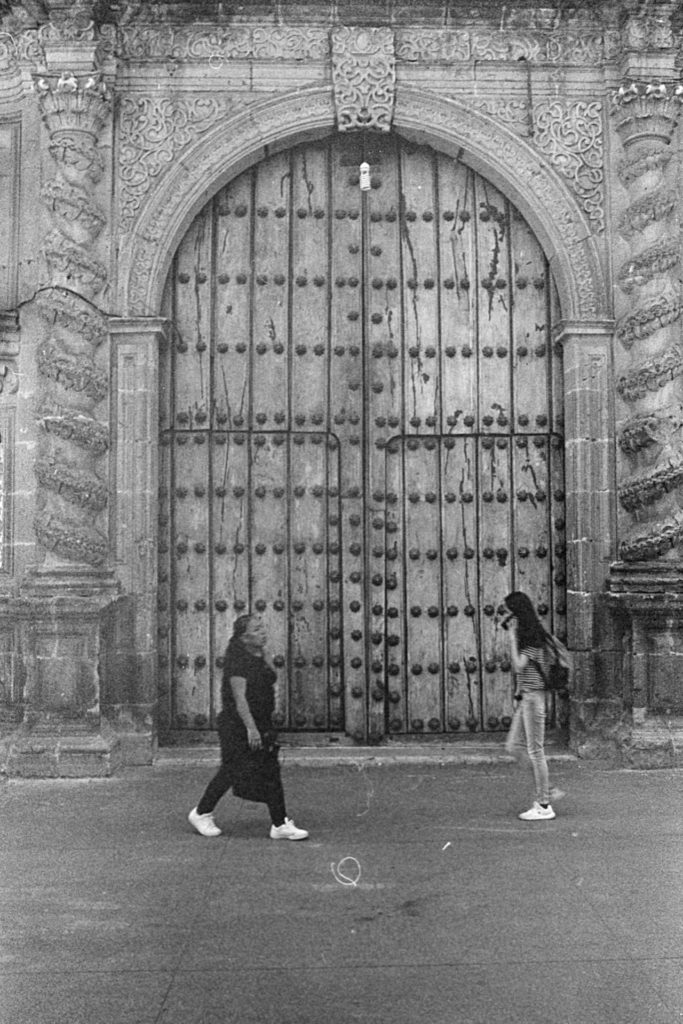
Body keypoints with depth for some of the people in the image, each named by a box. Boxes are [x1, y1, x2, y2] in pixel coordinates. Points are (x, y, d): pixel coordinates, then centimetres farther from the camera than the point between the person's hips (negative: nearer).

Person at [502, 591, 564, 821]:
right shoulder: (525, 636, 13)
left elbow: (518, 666, -23)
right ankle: (547, 791, 19)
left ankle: (544, 806, 5)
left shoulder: (532, 638, -15)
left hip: (533, 696, -10)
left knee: (535, 750, -3)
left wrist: (512, 637, -20)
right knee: (514, 746, 12)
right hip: (525, 696, 10)